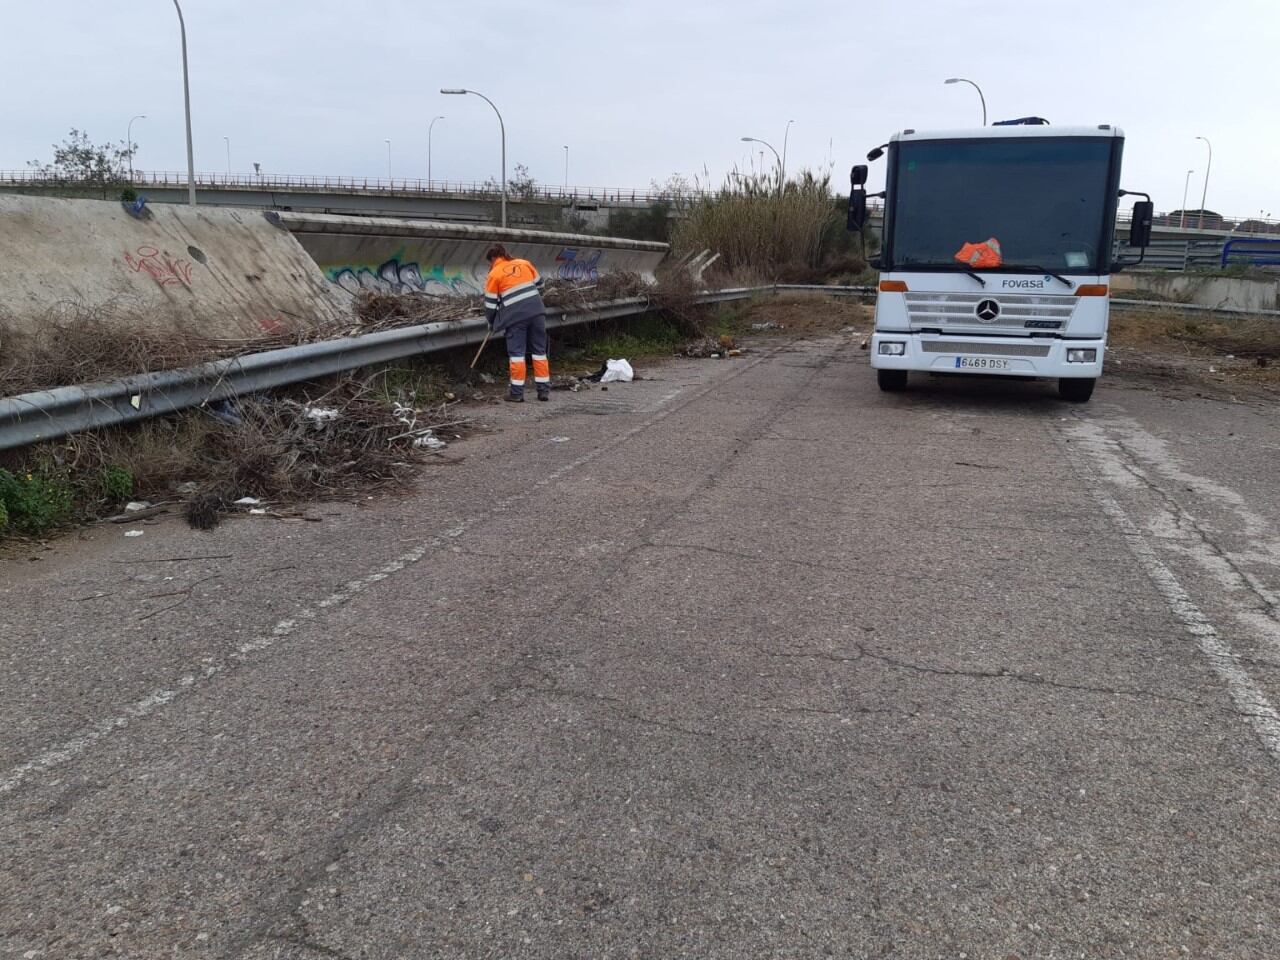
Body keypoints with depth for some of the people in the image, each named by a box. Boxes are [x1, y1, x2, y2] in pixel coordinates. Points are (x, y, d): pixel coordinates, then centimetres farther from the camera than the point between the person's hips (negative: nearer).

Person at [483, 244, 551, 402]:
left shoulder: (494, 274, 3)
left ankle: (517, 393, 2)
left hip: (515, 316, -3)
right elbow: (539, 284, 20)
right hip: (536, 311, 4)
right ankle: (544, 390, 11)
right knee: (539, 351, 10)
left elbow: (490, 303, 6)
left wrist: (492, 322, 21)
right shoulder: (524, 263, 12)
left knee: (516, 352, 3)